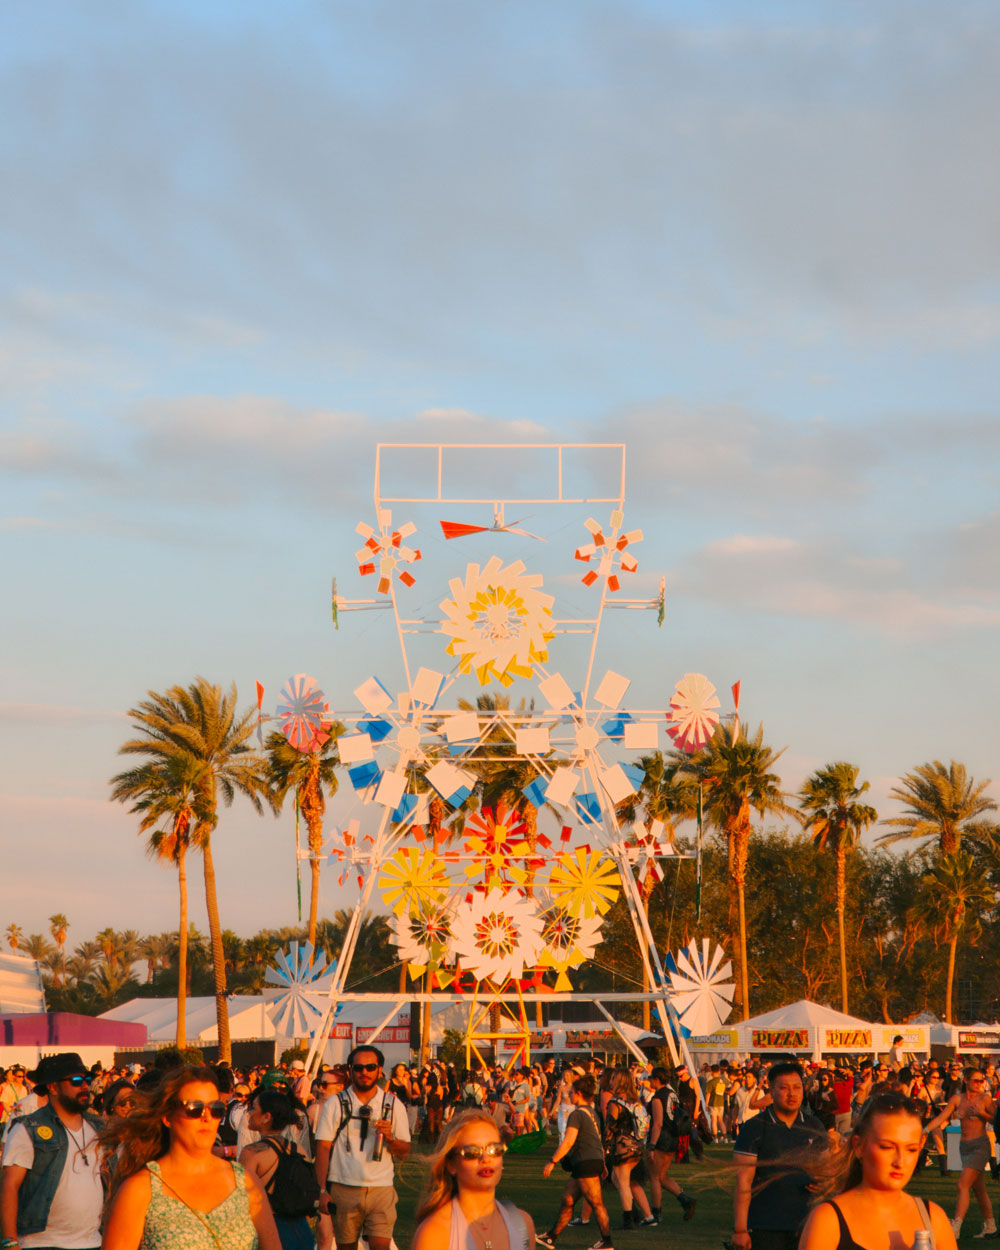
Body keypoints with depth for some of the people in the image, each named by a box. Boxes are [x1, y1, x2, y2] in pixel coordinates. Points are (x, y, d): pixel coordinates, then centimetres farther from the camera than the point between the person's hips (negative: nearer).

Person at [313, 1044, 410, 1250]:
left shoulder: (394, 1105, 9)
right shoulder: (335, 1104, 6)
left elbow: (404, 1152, 10)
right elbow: (323, 1149, 2)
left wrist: (390, 1138, -12)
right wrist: (322, 1190, -6)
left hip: (381, 1189, 0)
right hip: (343, 1189, 0)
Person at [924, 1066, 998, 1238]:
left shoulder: (985, 1098, -5)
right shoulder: (957, 1098, 5)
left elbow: (996, 1121, -2)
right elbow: (941, 1118, 5)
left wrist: (982, 1114, -19)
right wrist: (924, 1130, -6)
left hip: (980, 1146, -5)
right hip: (964, 1146, 5)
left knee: (963, 1185, -15)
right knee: (978, 1189, 12)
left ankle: (955, 1228, -18)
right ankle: (990, 1227, 22)